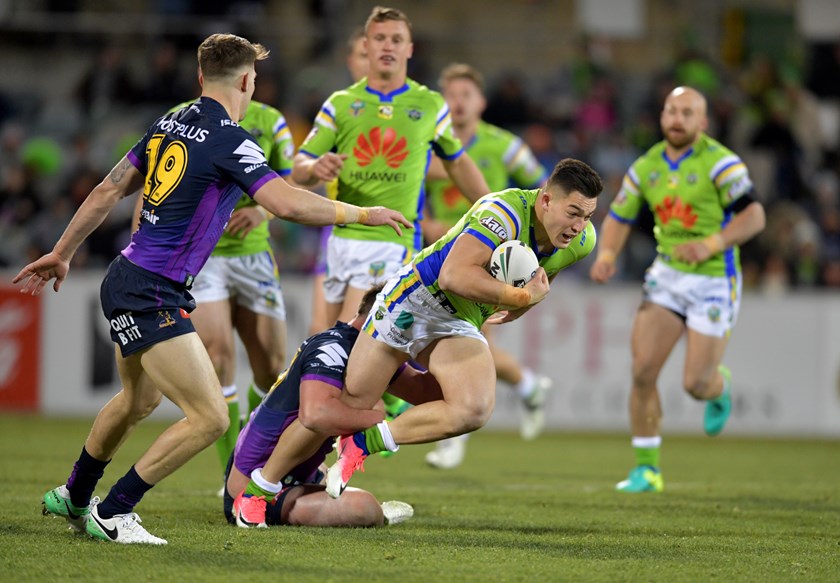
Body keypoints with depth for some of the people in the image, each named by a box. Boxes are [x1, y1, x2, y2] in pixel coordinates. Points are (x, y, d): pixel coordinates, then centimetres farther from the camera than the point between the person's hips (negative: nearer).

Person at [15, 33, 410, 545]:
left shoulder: (171, 125, 9)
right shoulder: (229, 141, -17)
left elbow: (109, 190, 14)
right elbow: (288, 204, -27)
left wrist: (62, 253, 24)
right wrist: (362, 214, -13)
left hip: (129, 281, 10)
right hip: (151, 295, -10)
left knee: (138, 400, 32)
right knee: (210, 418, -11)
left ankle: (73, 497, 48)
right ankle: (112, 513, -4)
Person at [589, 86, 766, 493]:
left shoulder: (718, 162, -13)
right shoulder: (646, 166, 4)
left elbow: (754, 216, -18)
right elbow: (618, 218, 12)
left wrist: (710, 244, -31)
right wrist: (606, 255, -8)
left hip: (714, 281, -4)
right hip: (667, 276, 4)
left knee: (695, 384, -6)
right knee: (643, 370, -9)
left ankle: (719, 388, 35)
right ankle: (646, 470, 3)